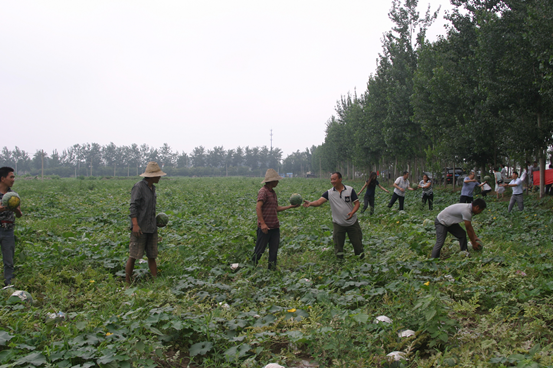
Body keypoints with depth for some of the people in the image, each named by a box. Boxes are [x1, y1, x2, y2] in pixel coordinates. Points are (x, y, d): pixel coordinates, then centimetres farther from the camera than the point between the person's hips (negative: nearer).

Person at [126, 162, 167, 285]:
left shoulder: (152, 188, 14)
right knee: (133, 256, -2)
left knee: (152, 256, 10)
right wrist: (135, 225, -23)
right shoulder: (139, 187, -10)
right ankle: (127, 283, 7)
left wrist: (157, 223, 17)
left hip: (151, 228, 8)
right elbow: (133, 206, -16)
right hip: (140, 228, -8)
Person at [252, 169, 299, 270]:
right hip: (265, 227, -8)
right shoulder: (263, 191, -12)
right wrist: (262, 224, -24)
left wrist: (290, 206, 15)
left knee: (274, 250, 10)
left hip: (275, 227, 8)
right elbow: (258, 207, -19)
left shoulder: (273, 192, 16)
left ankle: (272, 269, 18)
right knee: (260, 250, 0)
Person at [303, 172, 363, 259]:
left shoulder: (350, 190, -7)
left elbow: (357, 203, -4)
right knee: (338, 244, 5)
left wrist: (352, 212, -23)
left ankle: (360, 255, 32)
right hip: (338, 224, 1)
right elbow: (319, 201, -19)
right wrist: (310, 203, -40)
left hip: (352, 223, 0)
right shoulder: (329, 193, -7)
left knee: (357, 242, 8)